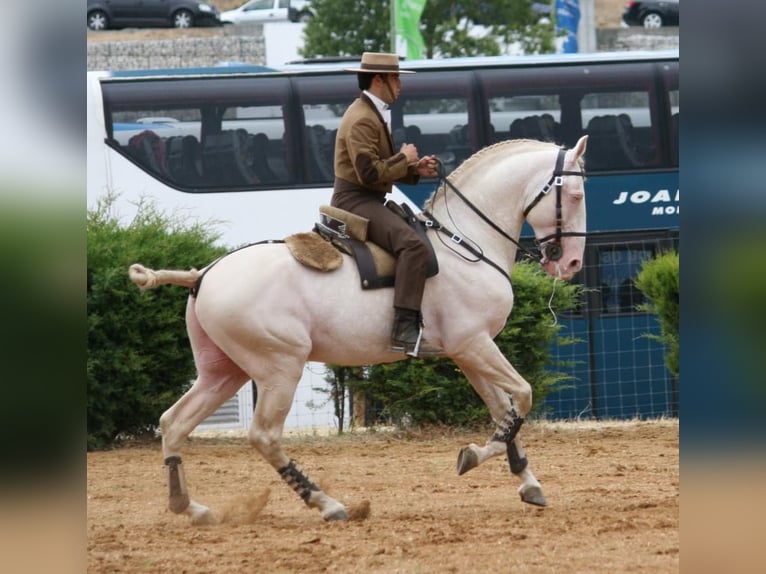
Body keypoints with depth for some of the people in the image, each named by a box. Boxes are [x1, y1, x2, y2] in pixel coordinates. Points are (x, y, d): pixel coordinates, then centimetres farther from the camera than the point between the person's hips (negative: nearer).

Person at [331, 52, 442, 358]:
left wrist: (415, 169, 8)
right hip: (355, 202, -11)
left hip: (369, 202, 11)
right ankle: (405, 331, -38)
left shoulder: (375, 115, 19)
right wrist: (404, 159, -11)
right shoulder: (362, 120, -15)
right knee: (414, 246, -30)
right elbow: (369, 173, -24)